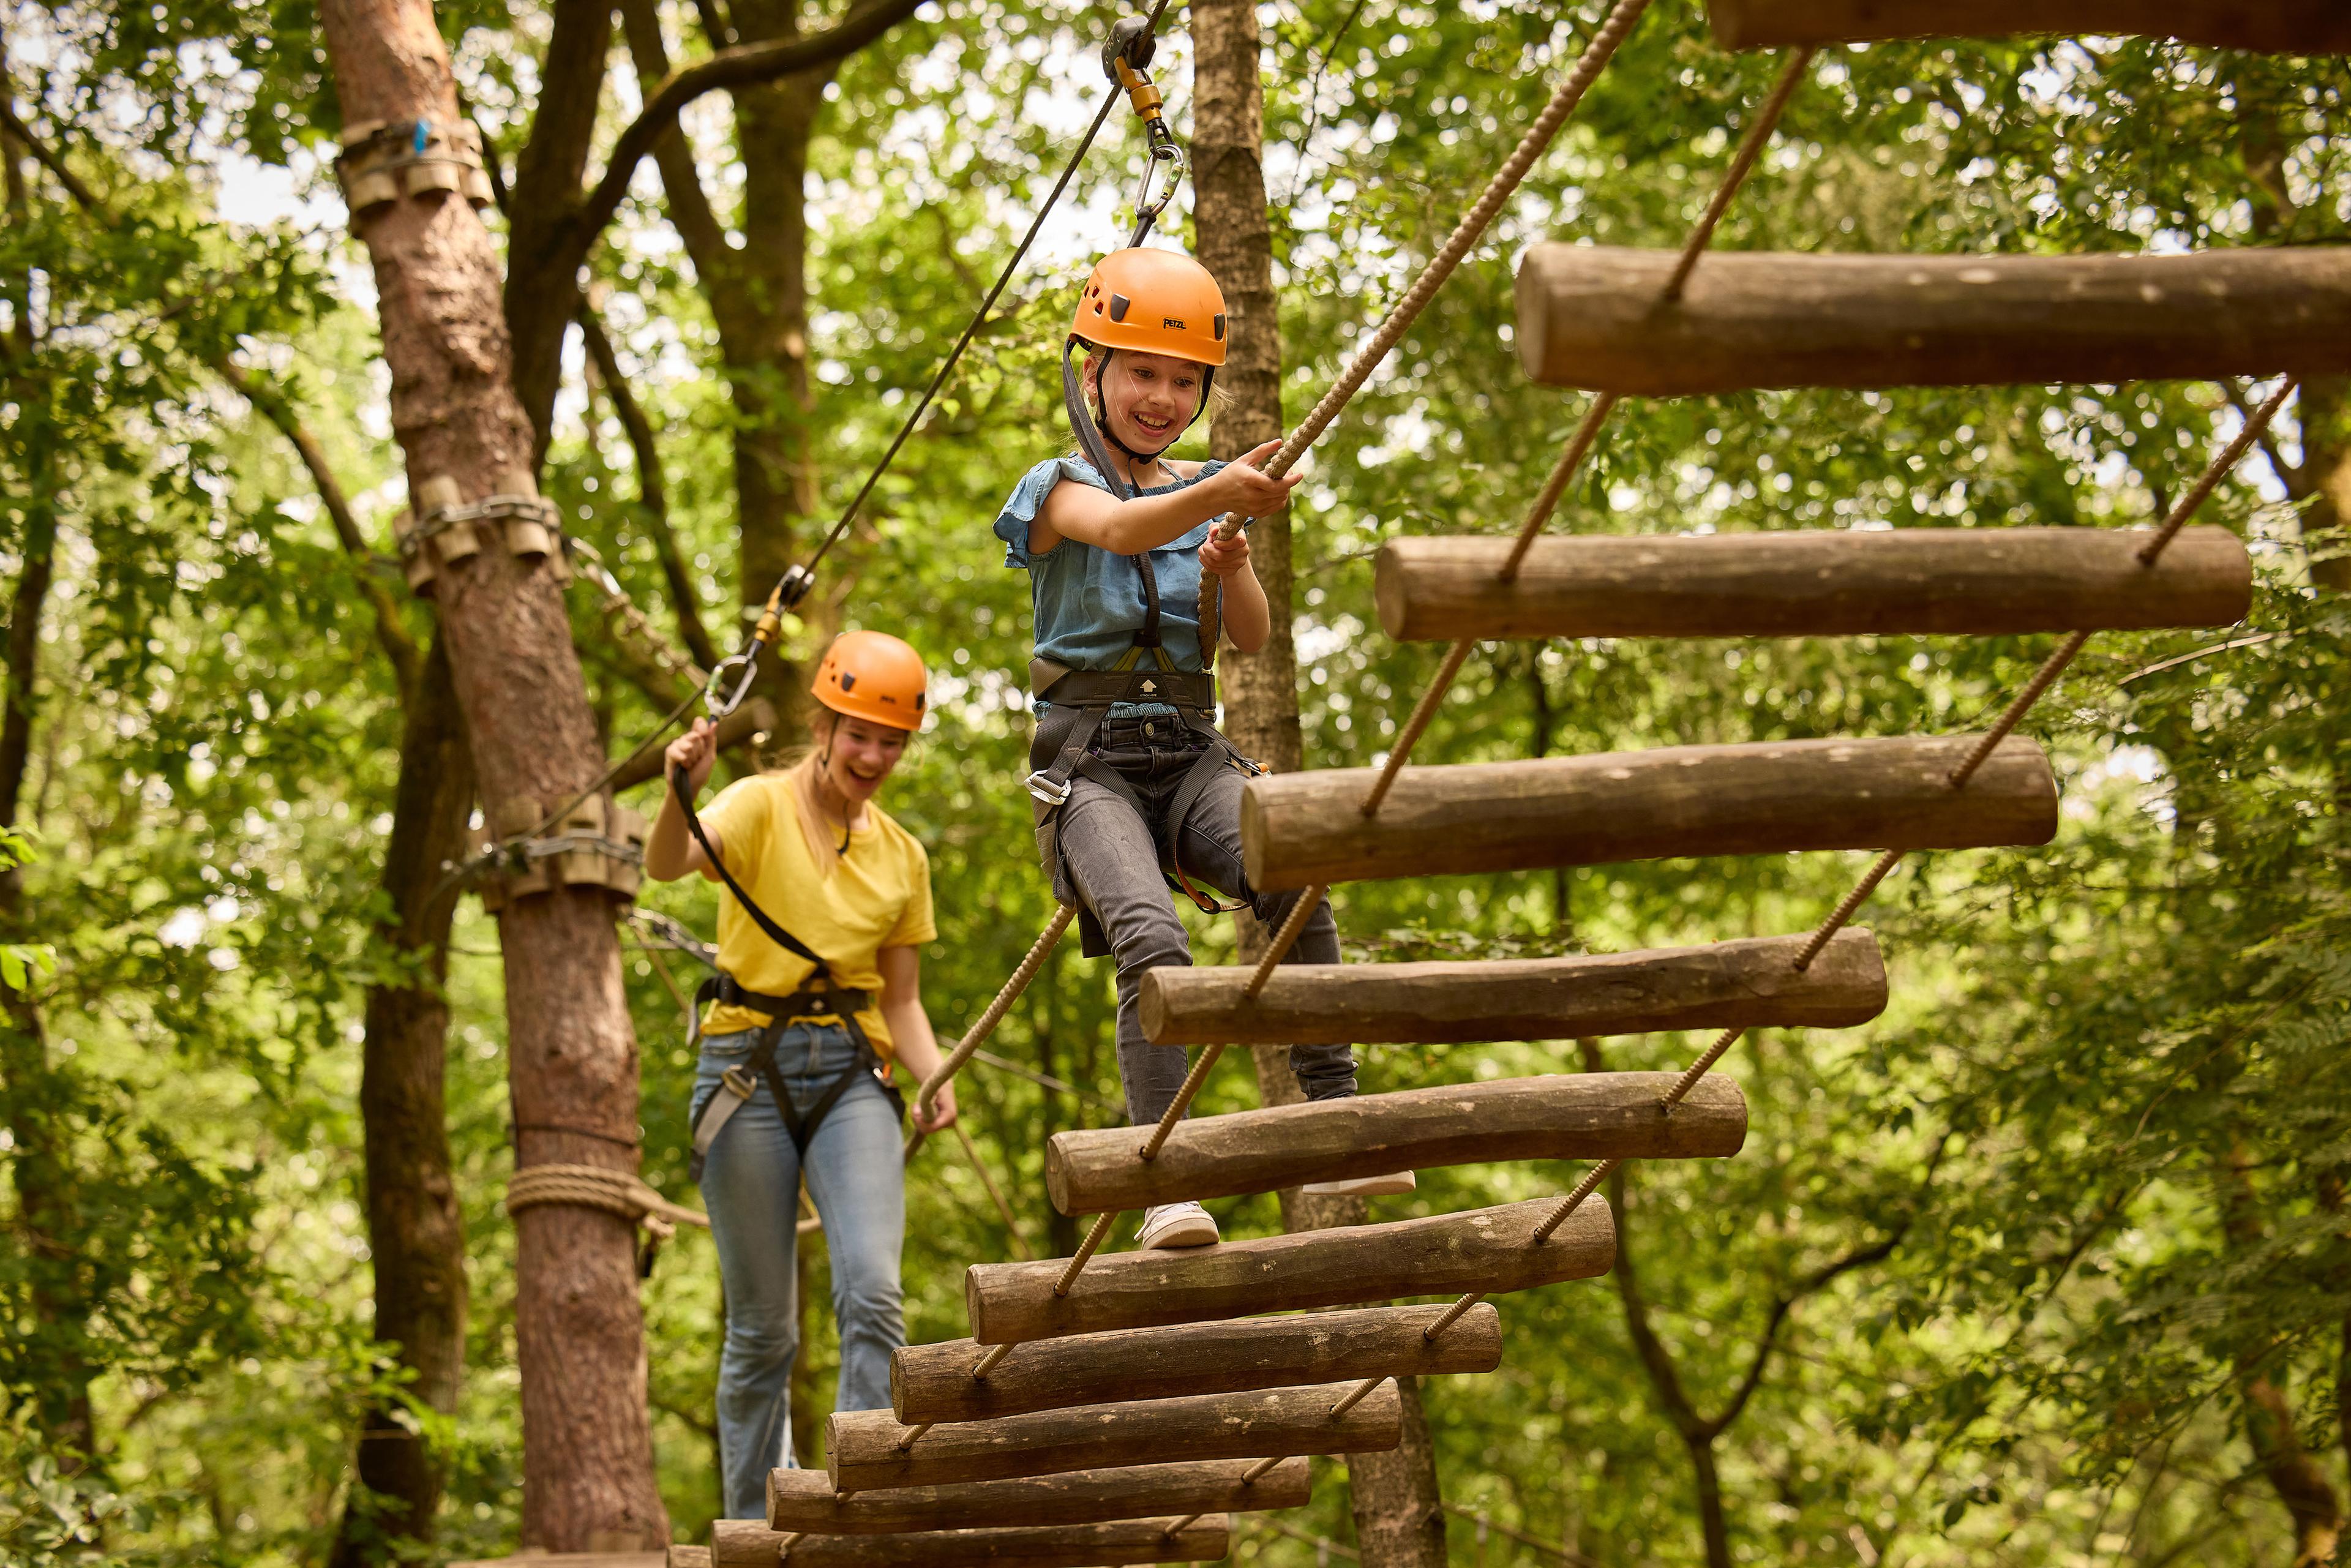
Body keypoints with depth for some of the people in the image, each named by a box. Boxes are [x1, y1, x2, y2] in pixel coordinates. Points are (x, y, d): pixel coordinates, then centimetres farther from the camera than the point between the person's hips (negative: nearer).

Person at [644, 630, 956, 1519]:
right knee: (763, 1326, 2)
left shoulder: (902, 857, 13)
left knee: (872, 1292, -18)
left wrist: (936, 1078, -3)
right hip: (750, 1067, -3)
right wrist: (678, 794, -44)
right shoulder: (761, 806, -1)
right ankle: (753, 1528, 15)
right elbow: (667, 865, -23)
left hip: (853, 1076, 3)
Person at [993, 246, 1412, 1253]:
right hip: (1091, 761, -3)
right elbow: (1119, 530, -23)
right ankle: (1165, 1181, -30)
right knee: (1153, 942, -31)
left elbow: (1253, 639, 10)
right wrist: (1219, 494, -43)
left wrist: (1234, 565, -12)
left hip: (1188, 752, 3)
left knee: (1294, 884, -29)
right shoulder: (1059, 488, 3)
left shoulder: (1199, 493, 17)